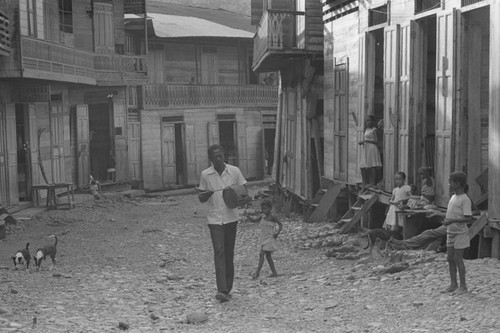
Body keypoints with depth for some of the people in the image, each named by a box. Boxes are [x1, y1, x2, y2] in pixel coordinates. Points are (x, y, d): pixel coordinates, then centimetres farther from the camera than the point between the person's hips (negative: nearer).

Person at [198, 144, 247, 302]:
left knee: (229, 253, 8)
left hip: (231, 217, 2)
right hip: (215, 219, -1)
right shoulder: (205, 175, 1)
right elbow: (201, 198, 7)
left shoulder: (234, 171, 0)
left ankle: (227, 288, 19)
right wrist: (207, 194, -16)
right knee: (219, 252, -13)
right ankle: (222, 290, -19)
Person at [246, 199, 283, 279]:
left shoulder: (272, 217, -10)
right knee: (268, 255, 11)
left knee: (262, 254, -14)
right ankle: (274, 272, 18)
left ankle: (257, 272, -14)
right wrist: (248, 216, -9)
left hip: (269, 239, -8)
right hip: (264, 239, 8)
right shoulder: (262, 216, 9)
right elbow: (254, 220, 11)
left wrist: (277, 233, -17)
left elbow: (280, 224, -6)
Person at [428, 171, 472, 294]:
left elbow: (468, 218, -21)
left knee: (458, 258, -3)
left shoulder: (465, 199, -16)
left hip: (460, 233, -8)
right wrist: (437, 213, 17)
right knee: (450, 258, 11)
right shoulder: (453, 197, 10)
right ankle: (453, 284, 20)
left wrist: (452, 221, -29)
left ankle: (463, 286, 7)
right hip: (450, 232, 8)